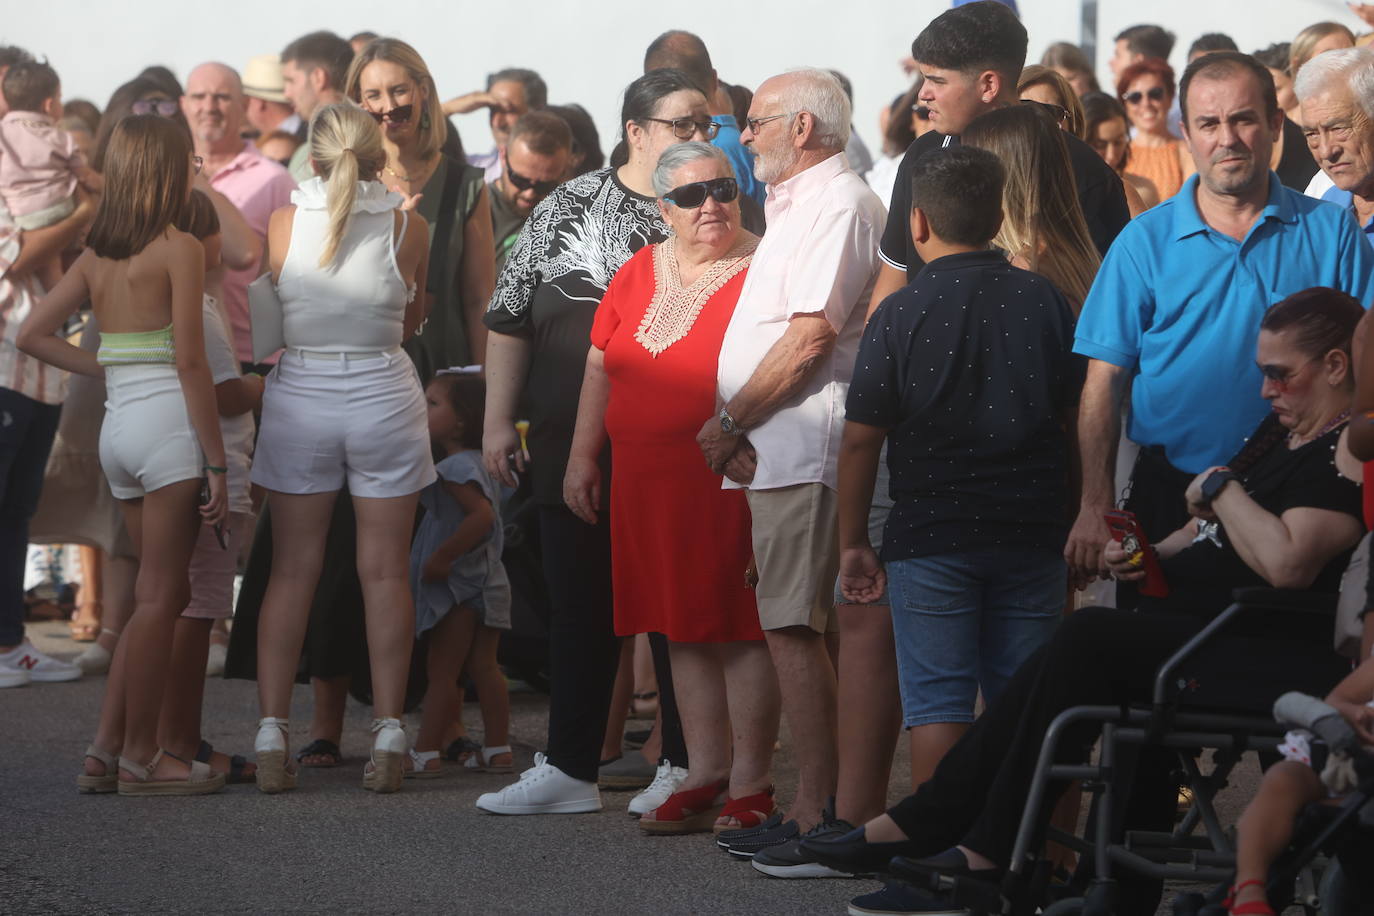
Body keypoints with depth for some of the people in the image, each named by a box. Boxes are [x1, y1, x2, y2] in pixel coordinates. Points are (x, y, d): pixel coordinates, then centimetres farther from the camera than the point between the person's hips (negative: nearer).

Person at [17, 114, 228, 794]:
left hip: (117, 426, 7)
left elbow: (33, 335, 9)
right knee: (160, 595, -1)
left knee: (159, 592, 16)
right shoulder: (178, 249, -8)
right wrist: (217, 463, -11)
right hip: (168, 424, -7)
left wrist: (107, 372, 13)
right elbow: (190, 363, -13)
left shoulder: (96, 254, 11)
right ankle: (139, 756, 2)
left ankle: (115, 740, 14)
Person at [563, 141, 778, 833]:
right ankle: (705, 776, 18)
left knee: (739, 627, -3)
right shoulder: (639, 273, 13)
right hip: (648, 480, 6)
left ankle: (750, 785, 3)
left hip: (731, 481, -6)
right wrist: (582, 456, 15)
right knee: (682, 628, 10)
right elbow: (600, 367, 18)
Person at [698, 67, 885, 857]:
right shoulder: (800, 203, 22)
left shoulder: (837, 204, -11)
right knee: (797, 628, 10)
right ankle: (824, 805, 12)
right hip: (782, 449, 10)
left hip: (804, 446, -10)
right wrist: (739, 426, 14)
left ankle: (817, 814, -10)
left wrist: (733, 420, -12)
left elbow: (810, 338, -19)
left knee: (794, 628, -11)